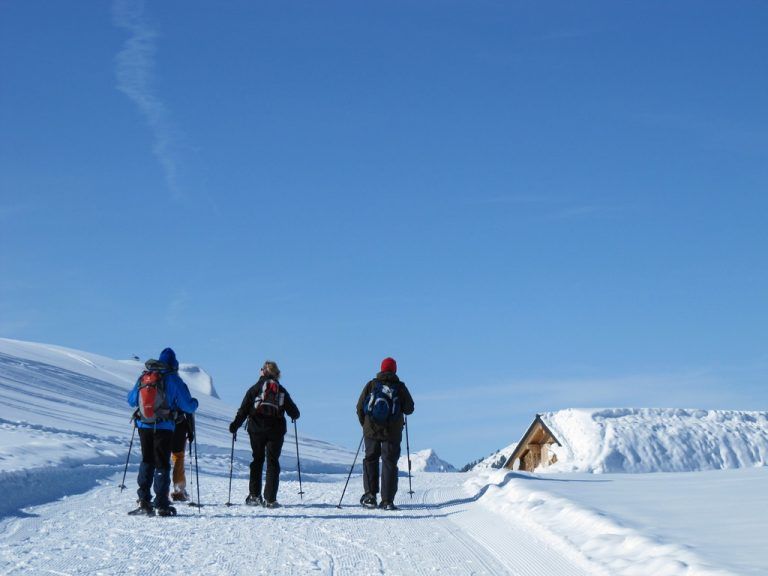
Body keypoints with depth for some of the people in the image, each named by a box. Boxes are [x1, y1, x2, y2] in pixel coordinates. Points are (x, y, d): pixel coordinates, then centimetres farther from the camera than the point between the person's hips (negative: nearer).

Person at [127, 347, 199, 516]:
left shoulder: (143, 377, 5)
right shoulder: (173, 379, -7)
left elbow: (131, 400, 17)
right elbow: (188, 406, -5)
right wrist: (195, 403, 18)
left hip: (143, 426, 4)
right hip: (164, 428, -3)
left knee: (146, 461, 16)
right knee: (162, 464, 2)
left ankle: (144, 500, 7)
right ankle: (162, 505, 0)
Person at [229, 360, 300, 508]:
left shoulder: (255, 388, 3)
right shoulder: (282, 391, 7)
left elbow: (243, 409, -4)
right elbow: (294, 412, 9)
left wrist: (235, 425, 3)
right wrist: (294, 415, 32)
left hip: (256, 429, 0)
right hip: (276, 430, 0)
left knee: (257, 460, 13)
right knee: (272, 463, 5)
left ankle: (254, 495, 9)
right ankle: (270, 499, -3)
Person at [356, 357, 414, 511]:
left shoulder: (371, 385, 1)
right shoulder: (400, 386, -2)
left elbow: (360, 407, 2)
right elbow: (409, 409, 0)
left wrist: (365, 424, 17)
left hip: (372, 430, 1)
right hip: (393, 432, -1)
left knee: (370, 460, 15)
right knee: (389, 463, 3)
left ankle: (370, 495, 5)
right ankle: (387, 501, -2)